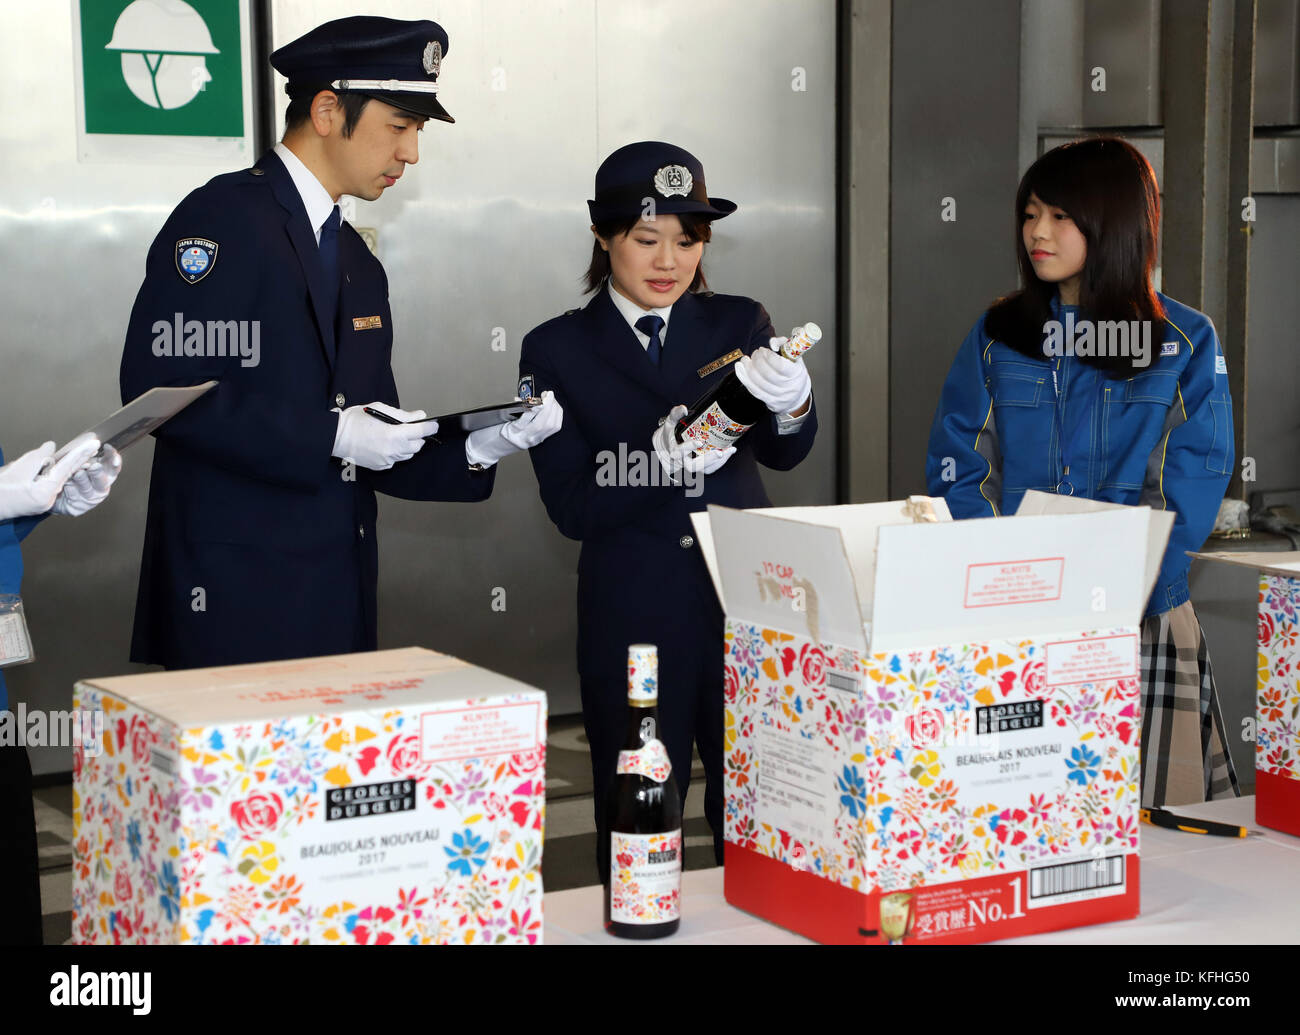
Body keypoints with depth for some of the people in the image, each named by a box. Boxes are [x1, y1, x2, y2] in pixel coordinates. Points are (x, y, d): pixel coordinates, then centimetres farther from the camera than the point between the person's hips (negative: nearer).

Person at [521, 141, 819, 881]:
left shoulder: (740, 326, 7)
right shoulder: (557, 350, 2)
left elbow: (784, 452, -7)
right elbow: (571, 506, -4)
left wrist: (794, 404, -30)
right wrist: (658, 460, -22)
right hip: (632, 618, -1)